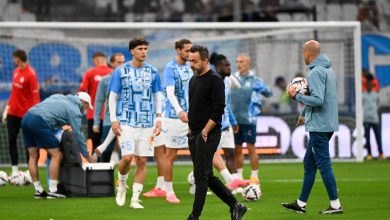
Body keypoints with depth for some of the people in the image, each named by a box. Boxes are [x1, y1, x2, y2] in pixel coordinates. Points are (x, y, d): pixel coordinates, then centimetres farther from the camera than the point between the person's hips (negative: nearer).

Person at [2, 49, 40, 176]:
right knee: (11, 141, 7)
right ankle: (15, 171, 15)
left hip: (25, 114, -7)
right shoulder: (16, 71, 8)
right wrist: (7, 109, 16)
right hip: (13, 113, 7)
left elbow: (35, 97, -15)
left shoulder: (30, 74, -15)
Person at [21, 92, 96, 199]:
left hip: (26, 118, 8)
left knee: (33, 157, 14)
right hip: (40, 122, -8)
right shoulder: (74, 111, 7)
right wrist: (87, 156, 15)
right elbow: (78, 135, 6)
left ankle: (38, 190, 18)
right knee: (56, 155, 2)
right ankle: (52, 191, 0)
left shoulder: (59, 97, 26)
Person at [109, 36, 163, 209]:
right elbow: (113, 97, 3)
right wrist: (113, 120, -5)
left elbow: (157, 97, 14)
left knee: (142, 161, 0)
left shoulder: (152, 72, 8)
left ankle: (135, 199, 8)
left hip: (147, 123, 3)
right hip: (126, 122, -3)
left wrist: (159, 119, 6)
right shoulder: (121, 71, 0)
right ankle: (122, 185, 13)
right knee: (127, 157, -16)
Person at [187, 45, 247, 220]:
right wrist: (190, 128, 16)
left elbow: (218, 110, -16)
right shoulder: (193, 80, 15)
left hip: (208, 135, -9)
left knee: (201, 176, -8)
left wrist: (205, 132, -17)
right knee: (207, 176, 9)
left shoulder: (215, 80, -11)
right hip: (194, 134, 9)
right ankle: (235, 206, 17)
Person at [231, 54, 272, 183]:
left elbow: (269, 93, -10)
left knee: (251, 148, 0)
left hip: (248, 119, -4)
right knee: (237, 149, 9)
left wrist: (262, 89, -29)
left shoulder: (255, 80, -1)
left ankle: (254, 176, 6)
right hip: (235, 119, 4)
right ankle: (239, 176, 17)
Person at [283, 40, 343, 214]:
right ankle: (301, 203, 20)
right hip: (328, 124, 10)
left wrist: (296, 96, -14)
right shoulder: (329, 70, 14)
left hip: (319, 126, -10)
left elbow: (317, 100, -24)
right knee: (309, 163, 15)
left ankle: (335, 205, -4)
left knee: (324, 165, -6)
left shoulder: (316, 72, -16)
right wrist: (304, 114, 27)